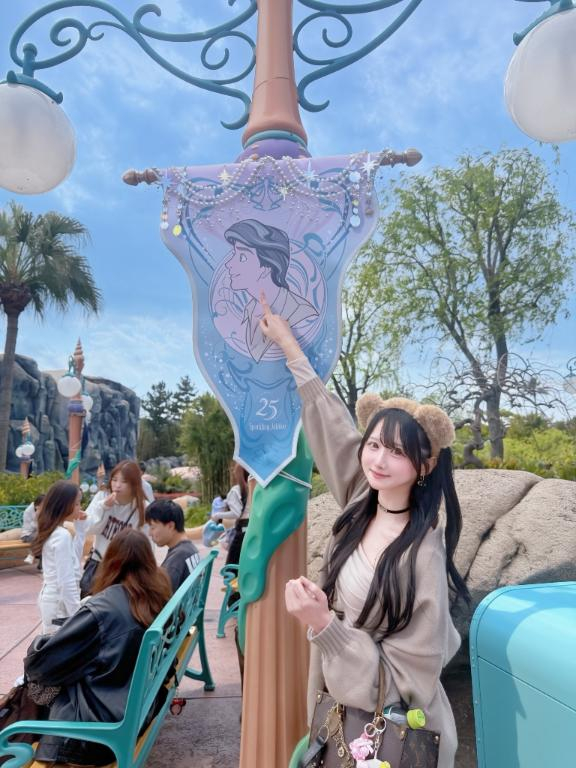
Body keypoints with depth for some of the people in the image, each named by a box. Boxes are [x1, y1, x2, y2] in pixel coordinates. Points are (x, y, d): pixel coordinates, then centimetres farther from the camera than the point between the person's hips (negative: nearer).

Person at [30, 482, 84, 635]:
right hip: (60, 602, -9)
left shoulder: (51, 532, 5)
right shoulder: (63, 536, -21)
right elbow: (66, 581, -22)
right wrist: (77, 614, -17)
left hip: (50, 598, 9)